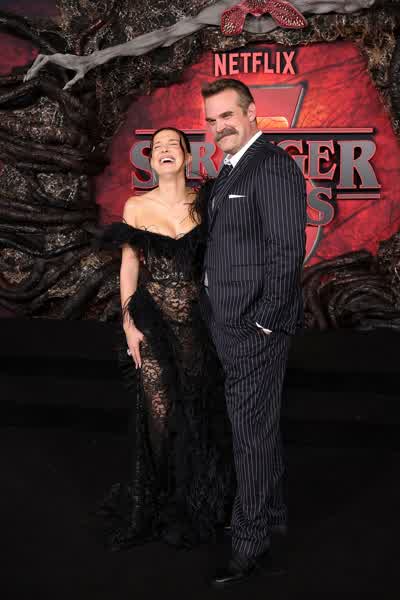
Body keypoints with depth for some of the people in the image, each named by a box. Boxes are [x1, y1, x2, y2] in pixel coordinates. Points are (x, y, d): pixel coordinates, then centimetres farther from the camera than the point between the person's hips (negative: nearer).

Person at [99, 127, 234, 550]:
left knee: (197, 409, 5)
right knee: (160, 412, -1)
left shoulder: (203, 203, 3)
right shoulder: (136, 207, 2)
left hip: (196, 318, 1)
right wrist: (129, 323, -4)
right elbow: (129, 268, 3)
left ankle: (197, 501, 24)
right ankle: (157, 505, 19)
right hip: (153, 321, -1)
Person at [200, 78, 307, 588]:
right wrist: (217, 314, 13)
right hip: (229, 325, 10)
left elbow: (287, 251, -20)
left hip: (256, 327, -10)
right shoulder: (231, 170, 16)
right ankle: (270, 512, 37)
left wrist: (265, 323, -18)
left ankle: (251, 548, 9)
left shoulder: (272, 167, -15)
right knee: (256, 427, 21)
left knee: (252, 433, -2)